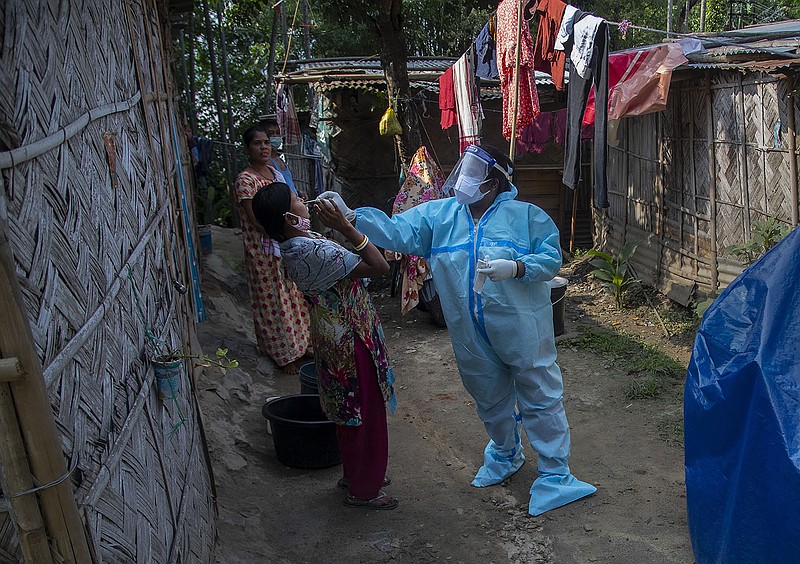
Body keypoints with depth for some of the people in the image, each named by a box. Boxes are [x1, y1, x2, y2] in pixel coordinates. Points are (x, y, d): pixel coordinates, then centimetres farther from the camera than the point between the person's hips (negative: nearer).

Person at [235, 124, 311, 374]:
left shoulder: (275, 172, 7)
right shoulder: (246, 180, -17)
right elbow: (257, 221, -21)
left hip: (285, 247, 7)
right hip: (264, 252, -7)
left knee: (293, 296, 16)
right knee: (273, 301, 3)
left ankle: (299, 344, 31)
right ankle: (283, 355, 15)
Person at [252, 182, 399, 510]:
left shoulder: (293, 247, 0)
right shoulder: (315, 251, -30)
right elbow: (380, 267, -29)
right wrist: (345, 228, -29)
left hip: (333, 337, 10)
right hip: (352, 341, -10)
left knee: (349, 413, 25)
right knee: (365, 415, 7)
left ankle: (354, 473, 43)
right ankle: (363, 491, 24)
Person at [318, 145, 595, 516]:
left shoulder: (525, 216, -8)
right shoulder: (438, 215, 0)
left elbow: (551, 258, -8)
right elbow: (396, 232, -8)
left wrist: (515, 268, -26)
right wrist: (351, 215, -21)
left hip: (522, 330, -4)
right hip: (472, 337, 4)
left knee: (541, 398, 3)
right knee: (490, 400, 22)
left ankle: (554, 473, 17)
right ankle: (504, 454, 48)